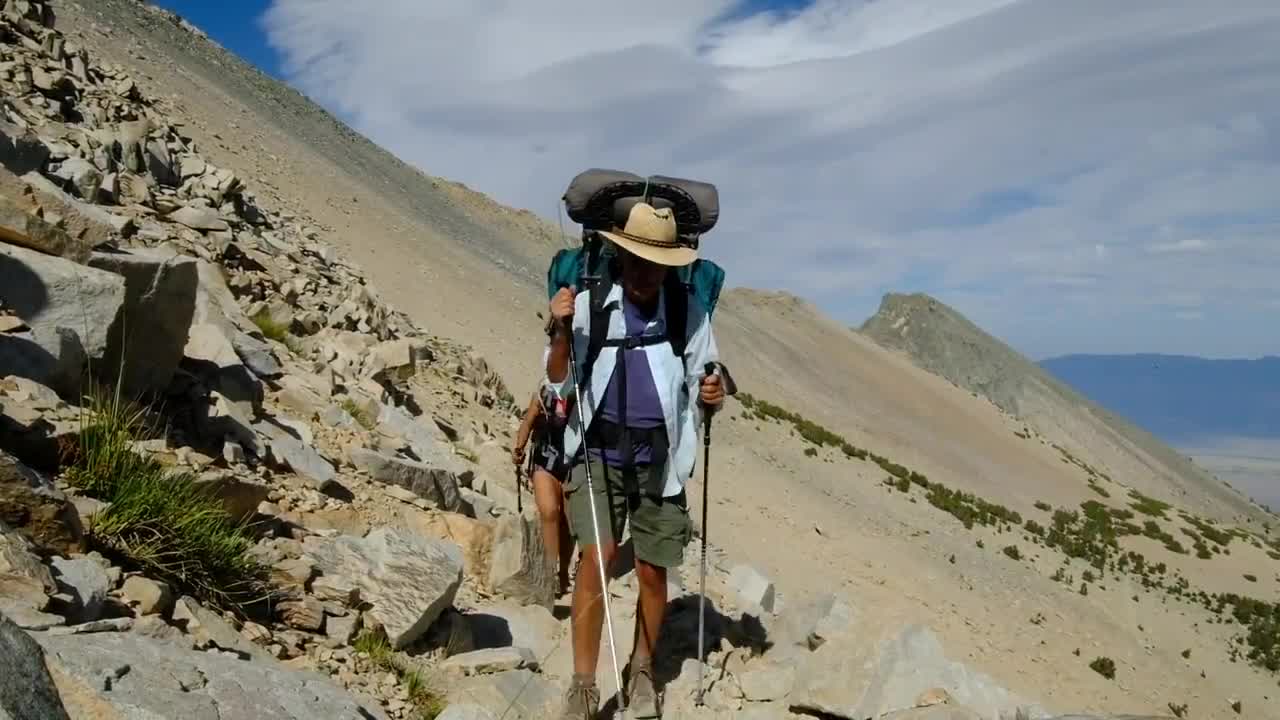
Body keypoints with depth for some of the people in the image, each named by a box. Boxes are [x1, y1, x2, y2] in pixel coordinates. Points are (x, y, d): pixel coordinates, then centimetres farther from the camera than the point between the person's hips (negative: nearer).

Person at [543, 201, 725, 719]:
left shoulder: (690, 312, -3)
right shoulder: (589, 305, -6)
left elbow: (701, 388, 5)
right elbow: (559, 385, -2)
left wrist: (711, 397, -18)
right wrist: (562, 331, -19)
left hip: (660, 456, 1)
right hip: (600, 450, -1)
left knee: (652, 571, 9)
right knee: (597, 554, -16)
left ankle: (642, 671, 33)